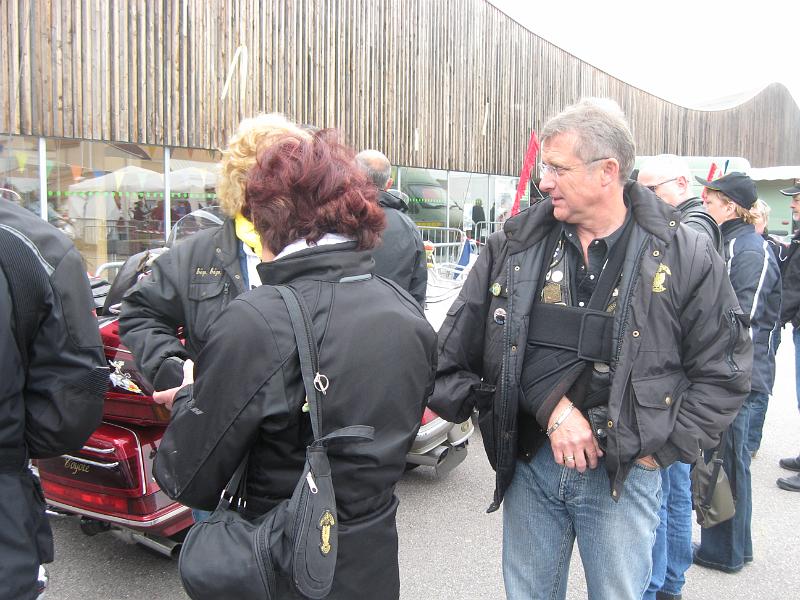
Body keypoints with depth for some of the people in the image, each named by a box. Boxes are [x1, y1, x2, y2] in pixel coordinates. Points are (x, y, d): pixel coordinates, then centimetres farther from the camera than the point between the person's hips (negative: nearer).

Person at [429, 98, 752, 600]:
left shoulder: (684, 256, -8)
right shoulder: (516, 243, -2)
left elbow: (723, 373, -2)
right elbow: (466, 341, -3)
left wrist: (661, 447, -8)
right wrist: (552, 407, -15)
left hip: (625, 473, -2)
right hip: (528, 463, 3)